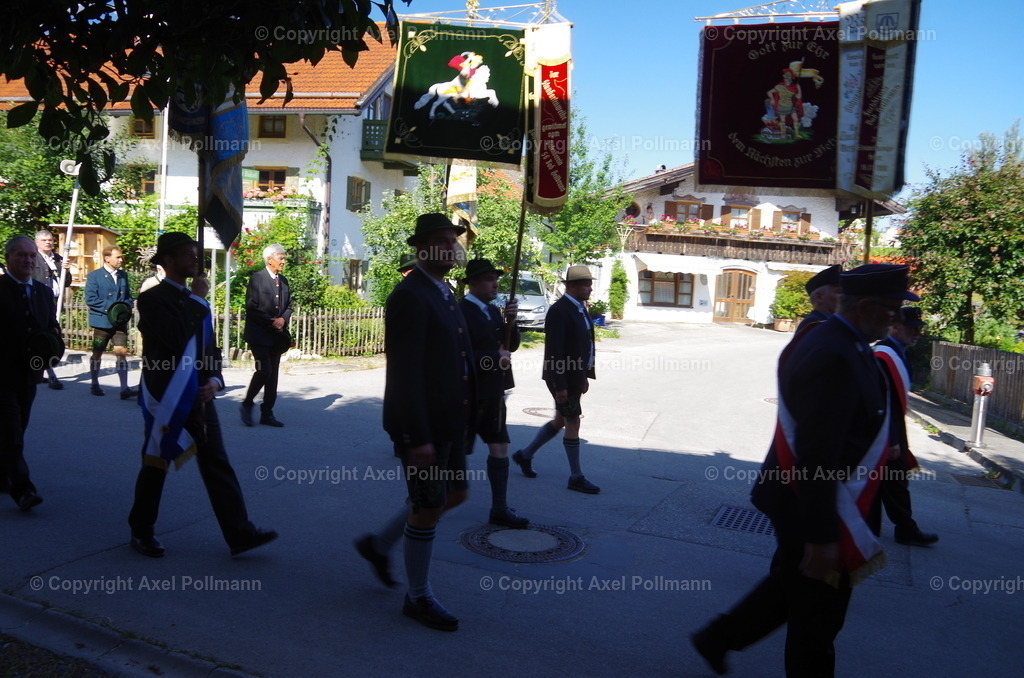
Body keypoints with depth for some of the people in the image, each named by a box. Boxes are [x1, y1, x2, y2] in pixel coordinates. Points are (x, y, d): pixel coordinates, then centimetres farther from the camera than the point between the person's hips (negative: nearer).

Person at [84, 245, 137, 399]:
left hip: (120, 321, 3)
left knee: (122, 352, -7)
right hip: (101, 321, -3)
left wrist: (127, 307, -3)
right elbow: (90, 299, -11)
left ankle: (124, 389, -10)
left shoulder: (123, 275, 12)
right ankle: (95, 385, 27)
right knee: (97, 353, 10)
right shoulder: (94, 276, -4)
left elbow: (128, 296, 19)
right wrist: (110, 307, -18)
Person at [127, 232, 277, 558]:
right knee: (156, 465, 7)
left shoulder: (196, 301, 14)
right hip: (165, 397, -6)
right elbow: (175, 340, -23)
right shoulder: (152, 299, -8)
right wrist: (198, 303, -16)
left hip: (198, 397, 6)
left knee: (218, 464, 2)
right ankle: (141, 531, 27)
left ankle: (239, 533, 2)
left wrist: (214, 380, -2)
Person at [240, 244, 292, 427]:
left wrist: (282, 319, -5)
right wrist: (271, 321, -15)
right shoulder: (257, 278, -7)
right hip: (259, 334, -6)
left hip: (277, 335, 7)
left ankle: (267, 413, 13)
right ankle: (247, 404, 8)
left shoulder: (283, 280, 12)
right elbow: (251, 308, -12)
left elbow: (289, 306, 15)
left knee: (273, 374, 7)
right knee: (264, 370, -14)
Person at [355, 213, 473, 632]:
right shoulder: (409, 296, -18)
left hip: (447, 421, 10)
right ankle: (419, 597, 23)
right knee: (428, 508, 3)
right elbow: (404, 372, -23)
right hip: (421, 425, -10)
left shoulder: (443, 292, 13)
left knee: (456, 494, 18)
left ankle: (378, 544, 34)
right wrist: (417, 438, -24)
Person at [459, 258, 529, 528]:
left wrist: (510, 321, -8)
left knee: (500, 449, 9)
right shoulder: (460, 312, -16)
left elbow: (512, 345, 9)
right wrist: (495, 358, -17)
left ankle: (500, 510, 18)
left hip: (493, 394, 8)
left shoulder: (493, 311, 12)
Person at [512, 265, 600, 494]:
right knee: (573, 423, -2)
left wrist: (585, 376, 16)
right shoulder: (559, 311, -18)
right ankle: (576, 477, 10)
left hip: (575, 376, 10)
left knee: (560, 421, 17)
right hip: (563, 378, -10)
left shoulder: (580, 309, 12)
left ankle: (525, 455, 32)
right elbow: (555, 351, -22)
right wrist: (559, 385, -23)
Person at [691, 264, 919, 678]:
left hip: (806, 500, 10)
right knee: (817, 617, 9)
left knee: (789, 588, 25)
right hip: (819, 513, -10)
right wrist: (822, 536, -25)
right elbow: (817, 457, -29)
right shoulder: (832, 357, -27)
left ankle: (718, 639, 39)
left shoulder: (827, 340, 6)